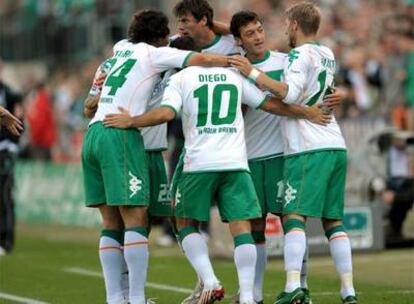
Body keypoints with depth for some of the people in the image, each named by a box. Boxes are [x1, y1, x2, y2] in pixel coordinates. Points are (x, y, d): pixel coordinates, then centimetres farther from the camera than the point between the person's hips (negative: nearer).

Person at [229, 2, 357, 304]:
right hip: (336, 148, 8)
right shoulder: (327, 55, 19)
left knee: (294, 216, -11)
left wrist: (253, 73, -14)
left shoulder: (301, 55, -6)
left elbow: (290, 93, -20)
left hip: (308, 150, -8)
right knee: (333, 220, 9)